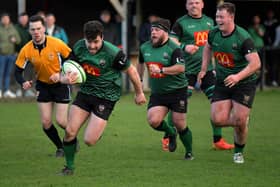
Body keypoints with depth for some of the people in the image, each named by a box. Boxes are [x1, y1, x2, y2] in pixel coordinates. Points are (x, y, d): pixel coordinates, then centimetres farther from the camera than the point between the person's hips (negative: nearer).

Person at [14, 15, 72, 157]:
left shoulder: (57, 44, -21)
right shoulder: (26, 50, -14)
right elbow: (18, 71, -7)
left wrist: (61, 74, -23)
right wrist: (23, 83, -27)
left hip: (60, 84, -3)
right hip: (42, 85, 3)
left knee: (61, 121, -8)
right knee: (46, 122, -2)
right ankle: (60, 147, 22)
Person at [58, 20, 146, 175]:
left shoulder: (113, 53, -23)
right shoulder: (78, 47, -8)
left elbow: (131, 70, -8)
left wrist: (139, 93, 5)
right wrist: (66, 78, -22)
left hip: (106, 97, -4)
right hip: (85, 91, 4)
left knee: (89, 141, -11)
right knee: (70, 132, -6)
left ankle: (98, 130, 26)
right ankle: (69, 167, 16)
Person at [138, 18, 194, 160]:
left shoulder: (174, 49, -14)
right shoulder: (145, 47, 6)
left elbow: (181, 68, -27)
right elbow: (141, 63, 26)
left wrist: (161, 70, -32)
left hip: (177, 91, -5)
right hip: (157, 93, 5)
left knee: (179, 124, -3)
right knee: (153, 121, -15)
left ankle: (189, 152, 21)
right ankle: (170, 133, 18)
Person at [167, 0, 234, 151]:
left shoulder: (210, 21, 13)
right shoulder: (180, 23, -4)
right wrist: (184, 47, -24)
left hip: (207, 69, 5)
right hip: (187, 70, -5)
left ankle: (217, 140, 9)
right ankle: (167, 138, 10)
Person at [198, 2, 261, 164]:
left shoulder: (243, 38, -22)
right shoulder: (214, 34, -4)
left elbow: (256, 63, -27)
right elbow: (208, 47, 21)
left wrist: (238, 77, -39)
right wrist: (204, 69, 13)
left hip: (244, 83, -5)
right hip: (222, 83, 5)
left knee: (239, 121, -11)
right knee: (218, 120, -8)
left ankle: (239, 152, 17)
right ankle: (244, 121, 24)